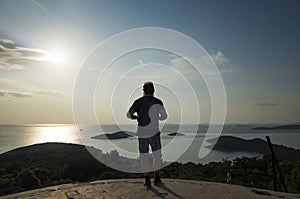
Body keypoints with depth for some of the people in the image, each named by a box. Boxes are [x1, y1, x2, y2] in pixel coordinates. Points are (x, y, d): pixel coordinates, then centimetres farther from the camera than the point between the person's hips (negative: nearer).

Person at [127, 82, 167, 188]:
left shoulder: (138, 102, 1)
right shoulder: (158, 102, -3)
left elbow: (129, 114, -3)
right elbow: (164, 116, 3)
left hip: (141, 134, 1)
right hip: (154, 132, -1)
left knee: (144, 157, 10)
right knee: (157, 155, 14)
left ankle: (147, 180, 12)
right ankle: (157, 178, 18)